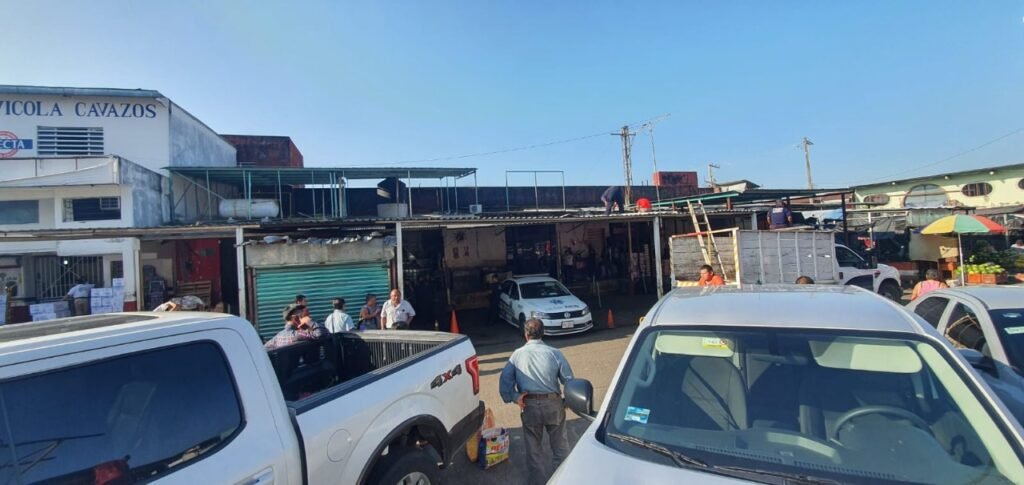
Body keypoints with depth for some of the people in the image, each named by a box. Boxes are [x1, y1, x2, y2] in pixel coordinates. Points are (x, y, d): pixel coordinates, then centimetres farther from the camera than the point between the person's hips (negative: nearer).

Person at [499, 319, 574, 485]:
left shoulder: (517, 354, 1)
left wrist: (513, 396, -6)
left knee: (533, 446, 18)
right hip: (553, 403, 0)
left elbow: (505, 378, -6)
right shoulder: (554, 353, -2)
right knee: (559, 444, 18)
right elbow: (569, 379, 0)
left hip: (529, 406, 0)